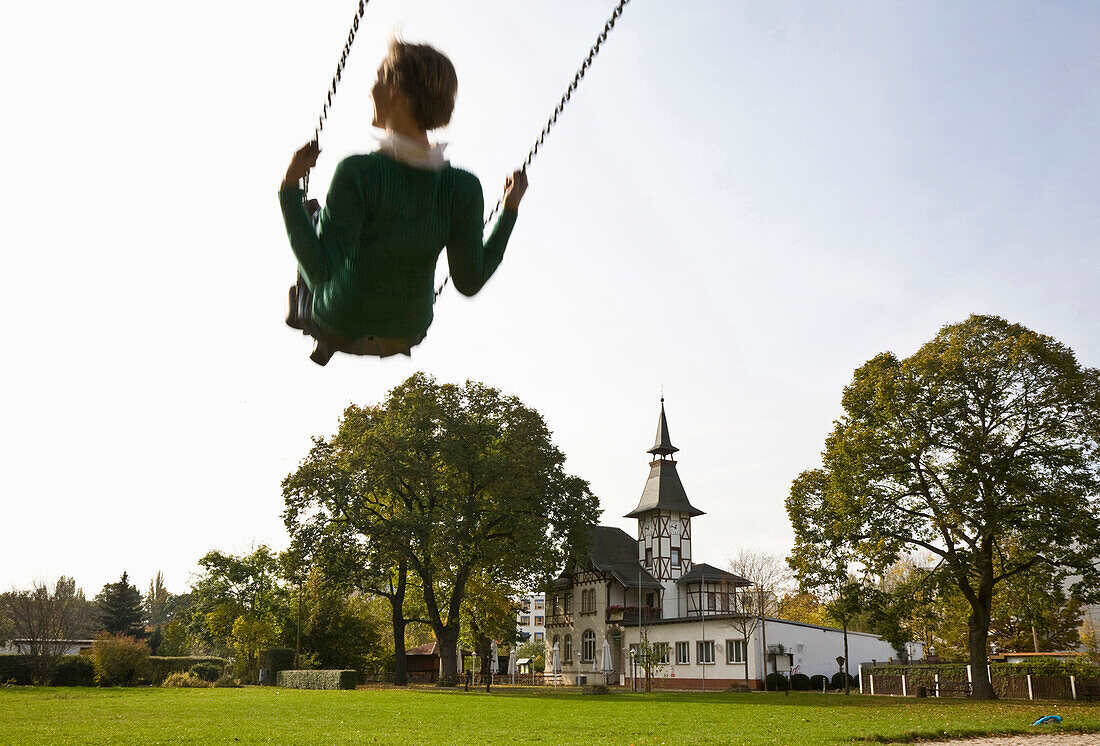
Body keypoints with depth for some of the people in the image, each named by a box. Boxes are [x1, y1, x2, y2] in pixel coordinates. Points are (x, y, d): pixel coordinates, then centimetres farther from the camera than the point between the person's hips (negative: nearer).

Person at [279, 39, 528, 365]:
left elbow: (320, 272, -34)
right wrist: (510, 210, -8)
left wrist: (289, 188, -26)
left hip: (341, 327, -2)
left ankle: (304, 308, 59)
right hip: (408, 332, 2)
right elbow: (469, 282, -17)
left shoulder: (358, 173, -34)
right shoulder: (463, 188, -25)